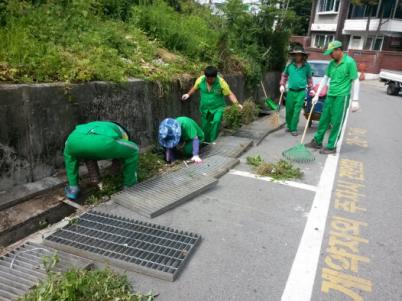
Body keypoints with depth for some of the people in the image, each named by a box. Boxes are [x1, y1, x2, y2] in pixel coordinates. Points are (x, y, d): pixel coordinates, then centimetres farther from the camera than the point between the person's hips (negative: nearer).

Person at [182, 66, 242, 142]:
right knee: (205, 127, 12)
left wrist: (237, 103, -27)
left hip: (218, 108, -3)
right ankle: (206, 142, 34)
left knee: (216, 121, -28)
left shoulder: (221, 82, -20)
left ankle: (213, 141, -17)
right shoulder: (200, 80, -12)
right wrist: (188, 94, -3)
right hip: (205, 108, 3)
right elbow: (195, 88, 10)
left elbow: (229, 94, -15)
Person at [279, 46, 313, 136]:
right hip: (291, 91, 1)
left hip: (301, 92, -1)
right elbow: (284, 75, 13)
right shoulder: (290, 65, 0)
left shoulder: (307, 66, 0)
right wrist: (282, 85, 4)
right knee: (289, 110, 9)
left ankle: (293, 129, 8)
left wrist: (311, 88, 10)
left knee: (296, 111, -1)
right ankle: (289, 126, 29)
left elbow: (309, 78, 11)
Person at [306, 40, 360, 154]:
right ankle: (317, 142, 23)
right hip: (330, 96, 7)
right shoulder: (331, 64, 9)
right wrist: (317, 95, 14)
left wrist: (355, 100, -12)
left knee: (336, 123, -1)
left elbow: (355, 81, -9)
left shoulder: (349, 62, -10)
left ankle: (331, 147, 7)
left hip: (342, 96, -6)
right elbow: (325, 79, 16)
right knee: (324, 119, 12)